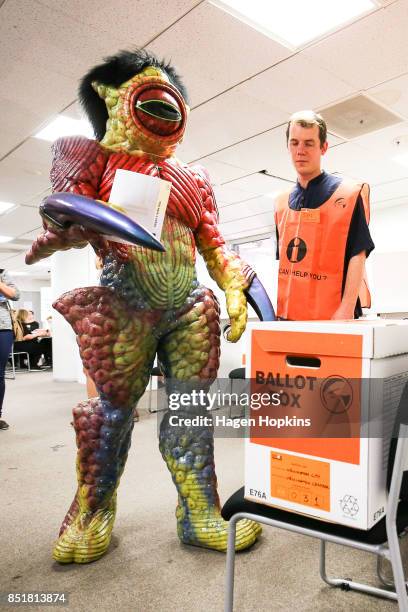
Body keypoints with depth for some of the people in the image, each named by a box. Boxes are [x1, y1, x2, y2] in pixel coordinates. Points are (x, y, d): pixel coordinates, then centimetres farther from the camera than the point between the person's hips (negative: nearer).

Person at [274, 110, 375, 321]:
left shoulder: (349, 194, -2)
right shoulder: (281, 203, 12)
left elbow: (357, 255, -7)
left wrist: (347, 309, -16)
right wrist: (278, 308, 8)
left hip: (333, 315, -4)